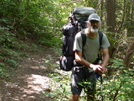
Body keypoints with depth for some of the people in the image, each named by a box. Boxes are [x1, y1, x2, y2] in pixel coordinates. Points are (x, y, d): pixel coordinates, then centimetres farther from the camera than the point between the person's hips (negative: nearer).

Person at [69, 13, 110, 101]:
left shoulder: (102, 36, -11)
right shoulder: (80, 36, -23)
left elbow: (106, 55, -10)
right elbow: (78, 57, -24)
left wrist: (102, 66, -32)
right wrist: (92, 66, -39)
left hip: (92, 69, 4)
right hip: (80, 67, -4)